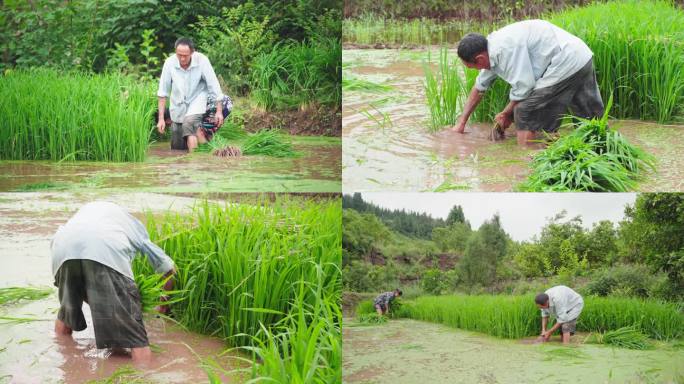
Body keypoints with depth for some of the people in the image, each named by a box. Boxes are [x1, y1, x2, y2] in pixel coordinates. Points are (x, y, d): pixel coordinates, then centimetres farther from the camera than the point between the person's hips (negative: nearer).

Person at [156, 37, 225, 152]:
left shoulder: (201, 60, -21)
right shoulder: (170, 62, -16)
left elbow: (214, 86, -14)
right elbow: (163, 92, -10)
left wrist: (219, 111, -14)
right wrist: (161, 118, -10)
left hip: (197, 100, -3)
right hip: (178, 105, 3)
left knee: (189, 122, -35)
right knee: (177, 148, 7)